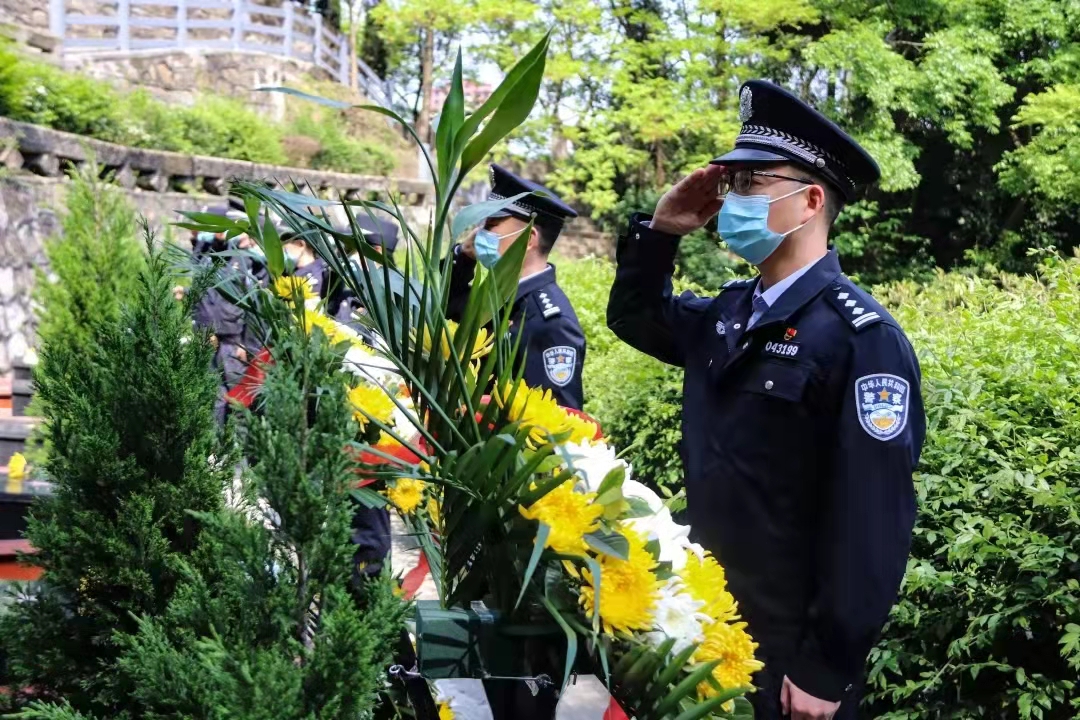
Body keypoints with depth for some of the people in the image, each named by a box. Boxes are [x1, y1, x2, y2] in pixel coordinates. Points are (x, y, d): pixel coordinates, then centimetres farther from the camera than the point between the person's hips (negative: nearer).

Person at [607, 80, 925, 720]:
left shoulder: (861, 338, -20)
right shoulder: (729, 314, 4)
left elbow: (872, 525, -21)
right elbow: (634, 317, 22)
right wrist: (661, 229, 4)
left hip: (792, 649, -7)